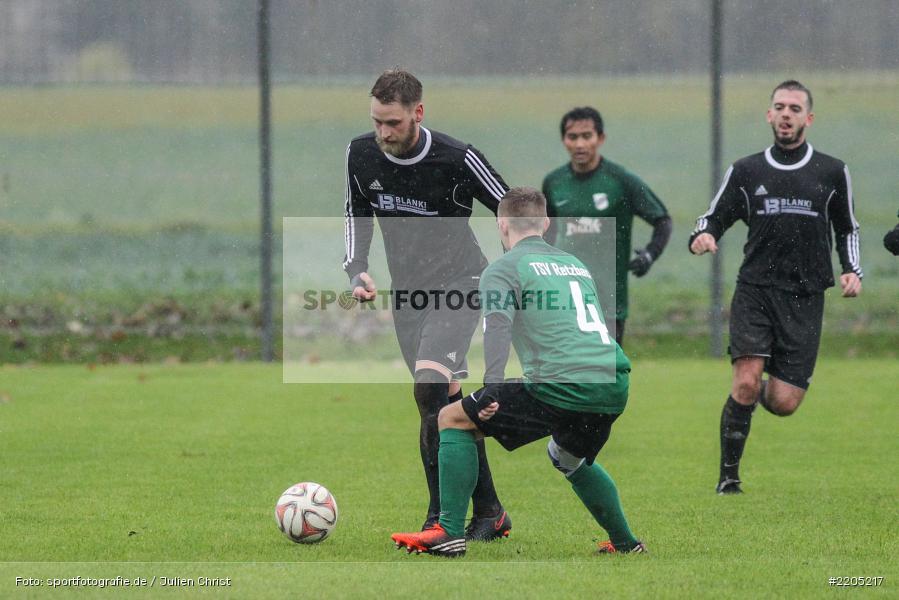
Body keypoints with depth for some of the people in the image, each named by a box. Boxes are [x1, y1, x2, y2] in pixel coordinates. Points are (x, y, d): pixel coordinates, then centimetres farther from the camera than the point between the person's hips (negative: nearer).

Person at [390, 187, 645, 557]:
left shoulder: (503, 269, 4)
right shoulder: (574, 264, 26)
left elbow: (498, 328, -12)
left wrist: (491, 389, -22)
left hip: (561, 388, -7)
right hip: (615, 387, 7)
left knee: (452, 419, 6)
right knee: (569, 458, 37)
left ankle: (449, 533, -3)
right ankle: (625, 544, 37)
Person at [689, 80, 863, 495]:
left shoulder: (832, 173, 9)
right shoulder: (745, 172, 8)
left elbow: (847, 229, 20)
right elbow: (714, 219, 12)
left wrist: (852, 272, 3)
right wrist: (702, 236, -12)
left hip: (805, 299, 0)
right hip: (754, 289, 0)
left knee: (784, 404, -5)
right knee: (746, 382, -20)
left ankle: (766, 391, 34)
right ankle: (728, 477, -7)